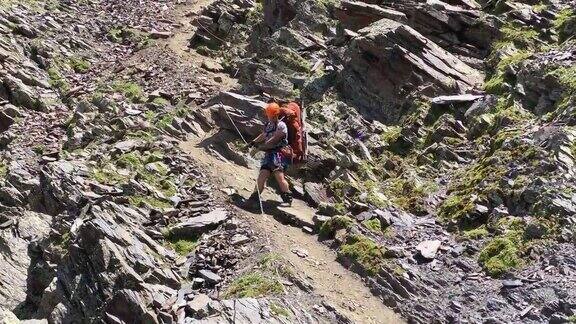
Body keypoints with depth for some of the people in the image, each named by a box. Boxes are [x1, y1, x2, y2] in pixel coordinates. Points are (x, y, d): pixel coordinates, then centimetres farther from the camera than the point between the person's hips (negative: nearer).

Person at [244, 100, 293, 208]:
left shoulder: (281, 125, -7)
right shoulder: (268, 125, 18)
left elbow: (274, 140, -13)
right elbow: (263, 135, 37)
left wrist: (261, 147, -7)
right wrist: (253, 142, 29)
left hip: (279, 153, -7)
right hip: (269, 154, 7)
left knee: (279, 175, -21)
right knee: (263, 174, -3)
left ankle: (288, 199, -13)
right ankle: (254, 198, -3)